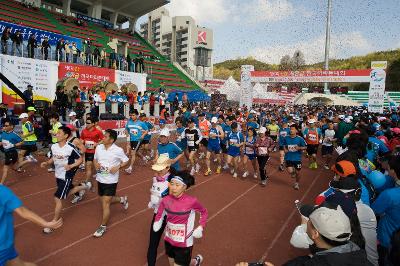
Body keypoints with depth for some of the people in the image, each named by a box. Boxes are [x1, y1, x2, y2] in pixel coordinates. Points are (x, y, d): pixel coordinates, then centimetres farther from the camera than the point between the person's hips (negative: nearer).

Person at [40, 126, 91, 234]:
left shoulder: (71, 148, -22)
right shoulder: (53, 146, -3)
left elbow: (80, 159, -13)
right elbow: (53, 158, 13)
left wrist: (71, 166, -28)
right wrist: (46, 163, -6)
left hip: (66, 176, -8)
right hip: (58, 175, 8)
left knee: (58, 198, -8)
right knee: (66, 194, 27)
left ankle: (54, 222, 9)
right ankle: (83, 187, 53)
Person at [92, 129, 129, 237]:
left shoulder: (118, 150, -17)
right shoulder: (99, 147, -3)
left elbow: (126, 161, -4)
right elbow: (95, 159, 14)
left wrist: (118, 167, -21)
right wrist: (96, 164, -8)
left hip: (111, 181, -6)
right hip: (100, 179, 6)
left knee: (105, 203, -4)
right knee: (104, 201, 20)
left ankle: (103, 227, 13)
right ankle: (122, 199, 47)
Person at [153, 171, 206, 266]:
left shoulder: (191, 201, -23)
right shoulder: (166, 200, -13)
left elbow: (204, 212, -4)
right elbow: (160, 215, 6)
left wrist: (201, 228, -13)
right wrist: (157, 223, -10)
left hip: (184, 244, -5)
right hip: (169, 241, 5)